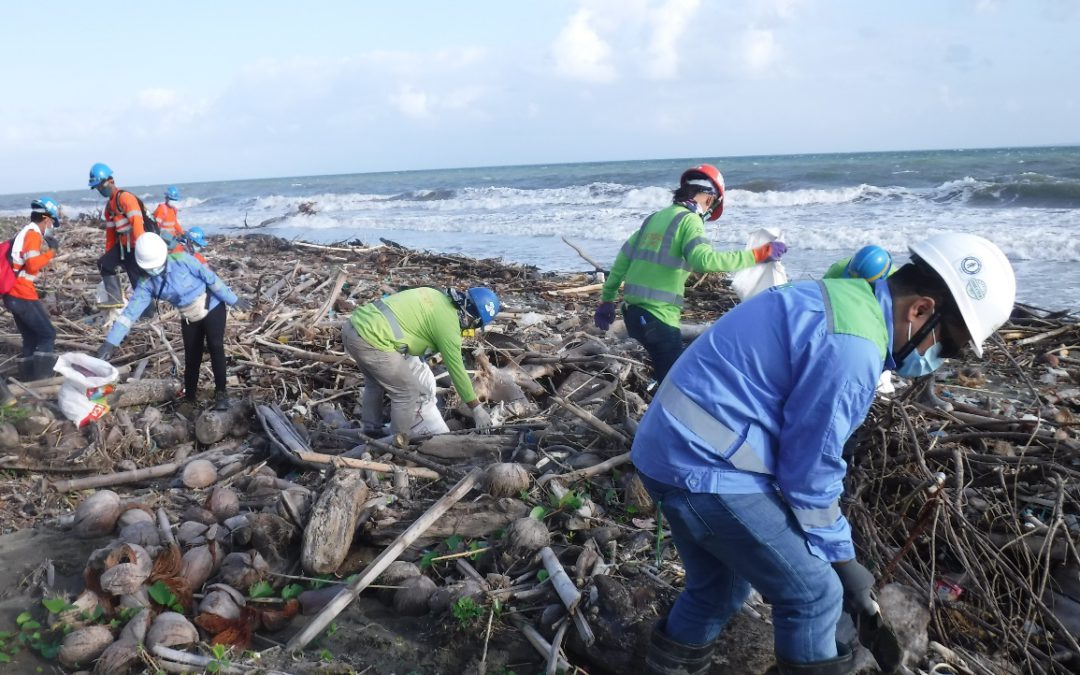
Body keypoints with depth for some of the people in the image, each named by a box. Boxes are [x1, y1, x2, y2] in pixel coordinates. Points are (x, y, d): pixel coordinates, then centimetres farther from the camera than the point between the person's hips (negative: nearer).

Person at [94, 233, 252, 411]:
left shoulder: (183, 260, -24)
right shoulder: (146, 283, -14)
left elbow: (211, 279, -16)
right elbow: (131, 311, -17)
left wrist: (233, 300, -9)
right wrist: (111, 341, -23)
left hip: (212, 308, -4)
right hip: (189, 318, 4)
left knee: (215, 347, -15)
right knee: (192, 356, 8)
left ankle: (221, 392, -7)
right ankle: (190, 396, 24)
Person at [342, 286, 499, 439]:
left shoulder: (435, 295, 16)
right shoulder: (448, 324, -7)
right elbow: (456, 369, -3)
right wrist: (477, 409, 5)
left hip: (353, 324, 10)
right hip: (371, 340, -9)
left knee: (375, 382, 30)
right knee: (408, 391, 5)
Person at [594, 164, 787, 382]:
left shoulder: (655, 217, 16)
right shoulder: (689, 220, -8)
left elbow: (623, 259, 17)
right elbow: (704, 260, -26)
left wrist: (607, 299, 24)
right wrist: (758, 254, -23)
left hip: (634, 310, 9)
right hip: (657, 316, -9)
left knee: (666, 376, 20)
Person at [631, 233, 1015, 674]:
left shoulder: (842, 301, 13)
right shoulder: (852, 347, -20)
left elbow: (802, 447, 20)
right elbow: (809, 471, -13)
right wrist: (842, 558, 3)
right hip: (705, 464, -10)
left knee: (719, 586, 26)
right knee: (813, 593, 4)